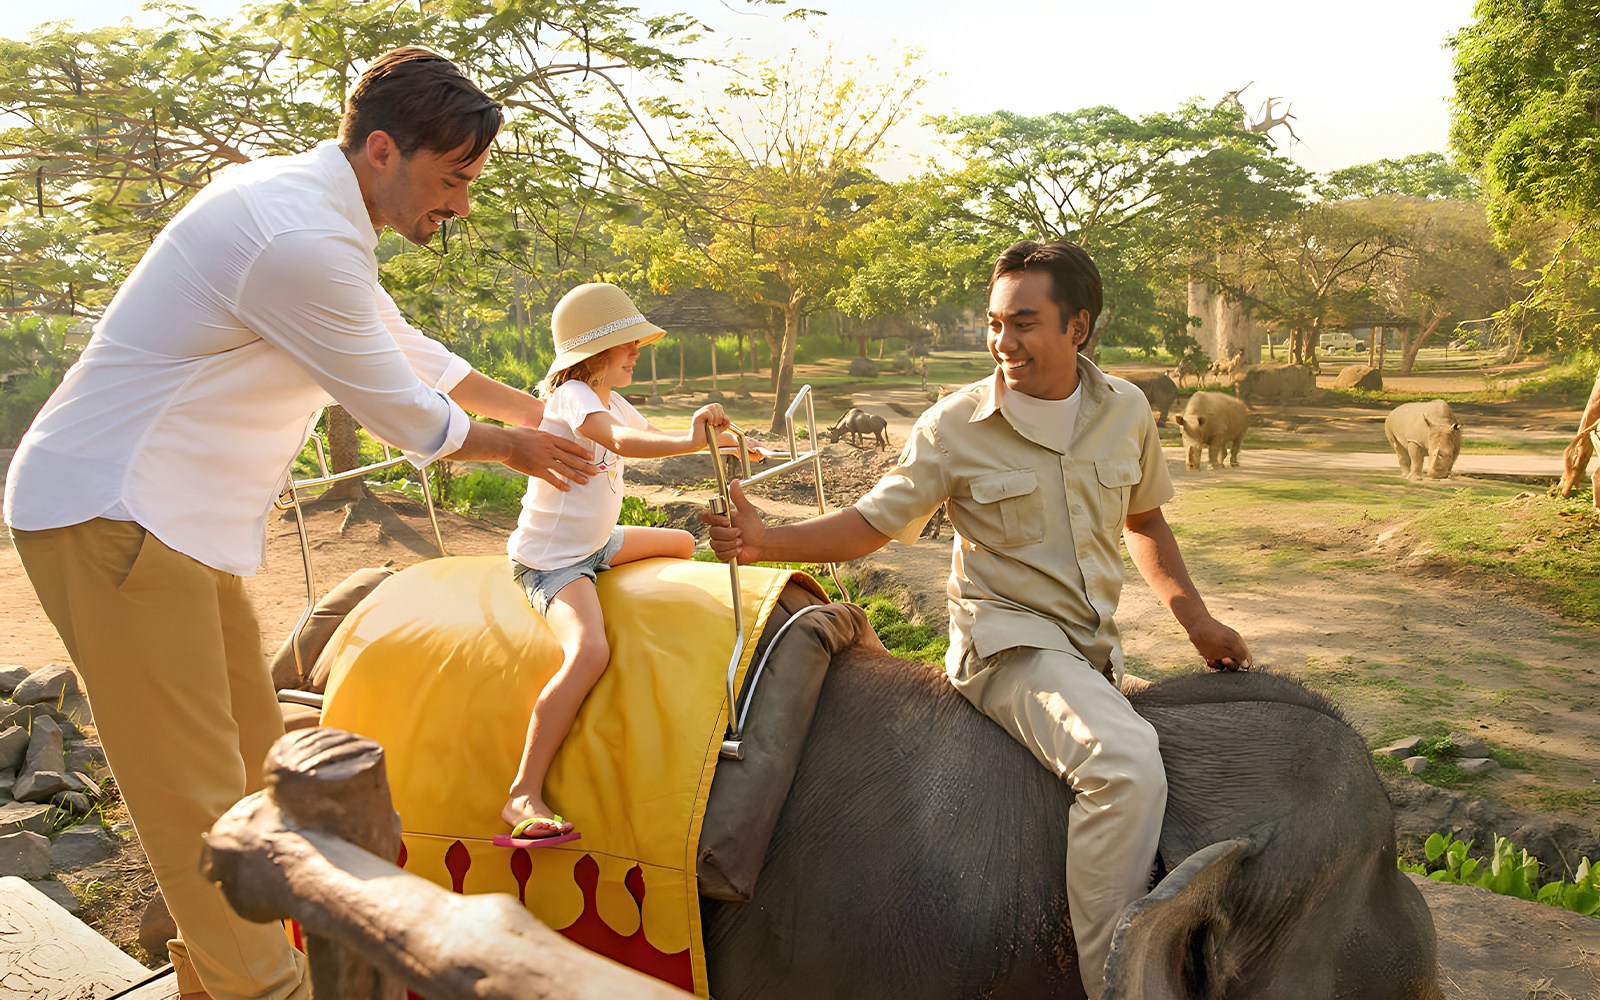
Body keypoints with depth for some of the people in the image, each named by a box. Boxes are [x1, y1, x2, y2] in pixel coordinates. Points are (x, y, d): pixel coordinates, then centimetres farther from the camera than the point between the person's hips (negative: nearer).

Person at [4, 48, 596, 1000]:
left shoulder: (312, 209, 11)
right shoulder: (301, 241, -23)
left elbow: (408, 349, 24)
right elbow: (399, 409, -12)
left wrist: (535, 408, 27)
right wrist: (512, 447, 5)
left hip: (176, 516, 11)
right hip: (114, 517, -11)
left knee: (251, 765, 17)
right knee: (199, 800, -3)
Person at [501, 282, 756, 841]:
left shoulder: (608, 400, 10)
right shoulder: (572, 396, -21)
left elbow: (651, 434, 27)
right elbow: (621, 442, -42)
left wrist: (722, 444, 19)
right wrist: (688, 442, -58)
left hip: (594, 544, 10)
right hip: (550, 560, -10)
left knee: (681, 543, 25)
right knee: (590, 653, -33)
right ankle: (523, 795, -30)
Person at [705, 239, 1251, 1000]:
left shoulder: (1125, 410, 5)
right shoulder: (955, 427, -7)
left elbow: (1143, 518, 20)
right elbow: (870, 523, -4)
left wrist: (1194, 618, 11)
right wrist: (766, 543, -19)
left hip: (1094, 650, 6)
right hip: (1006, 644, -6)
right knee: (1127, 768, -30)